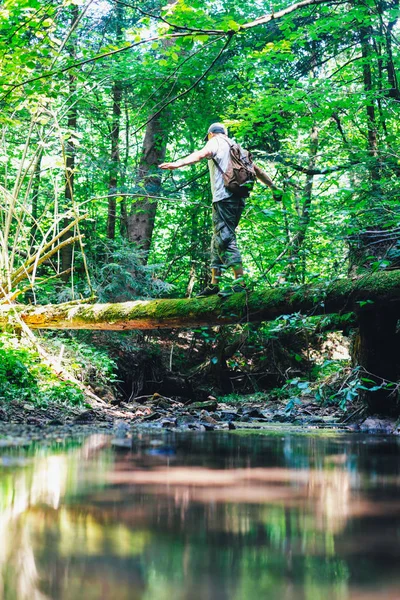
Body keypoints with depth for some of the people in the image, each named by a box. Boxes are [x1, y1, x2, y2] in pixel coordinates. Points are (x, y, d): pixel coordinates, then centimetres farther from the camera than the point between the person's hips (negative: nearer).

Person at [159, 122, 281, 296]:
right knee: (219, 240, 13)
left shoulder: (215, 142, 6)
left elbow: (202, 154, -16)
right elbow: (257, 170, 31)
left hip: (224, 197, -8)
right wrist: (274, 187, 38)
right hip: (238, 199, 8)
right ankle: (214, 284, 14)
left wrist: (177, 164, -30)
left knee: (225, 238, -15)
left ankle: (240, 282, -25)